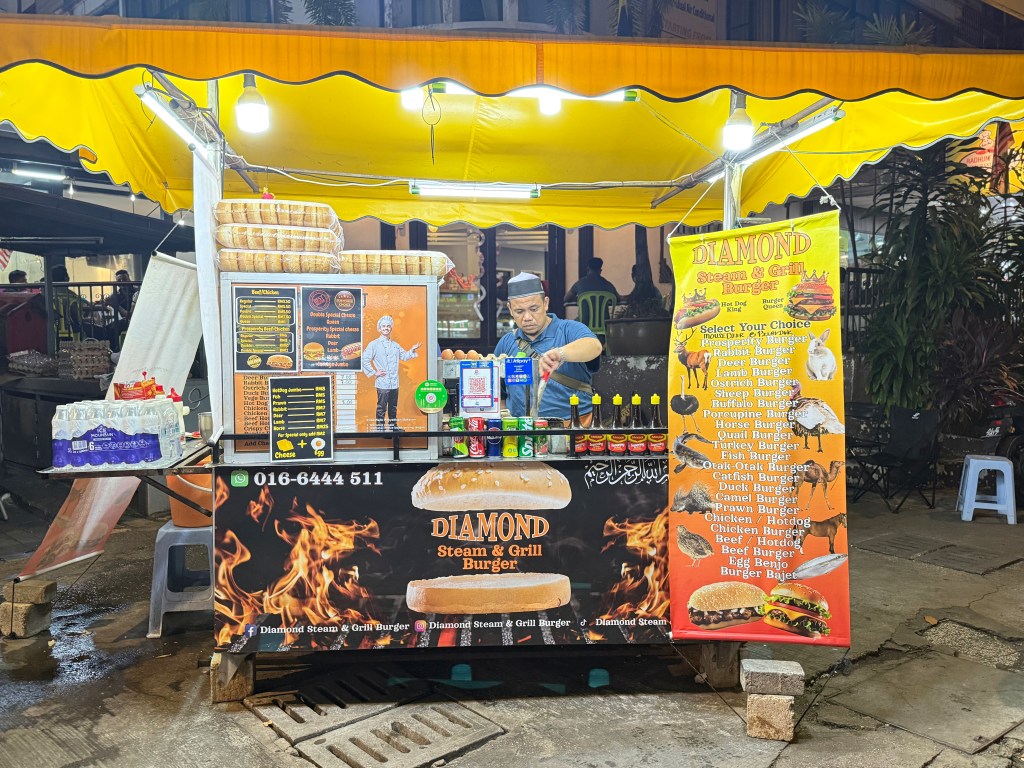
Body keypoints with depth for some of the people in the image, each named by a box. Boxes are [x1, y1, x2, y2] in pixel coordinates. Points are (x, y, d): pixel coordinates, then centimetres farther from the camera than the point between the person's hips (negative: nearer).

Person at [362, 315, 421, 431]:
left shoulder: (395, 345, 15)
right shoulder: (374, 344, -3)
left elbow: (404, 356, 23)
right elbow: (365, 360, -8)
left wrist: (412, 350, 8)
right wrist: (374, 373, -9)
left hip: (394, 383, 6)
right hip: (382, 383, -6)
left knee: (393, 407, 14)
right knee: (382, 407, -3)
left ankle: (394, 427, 25)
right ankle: (380, 429, 5)